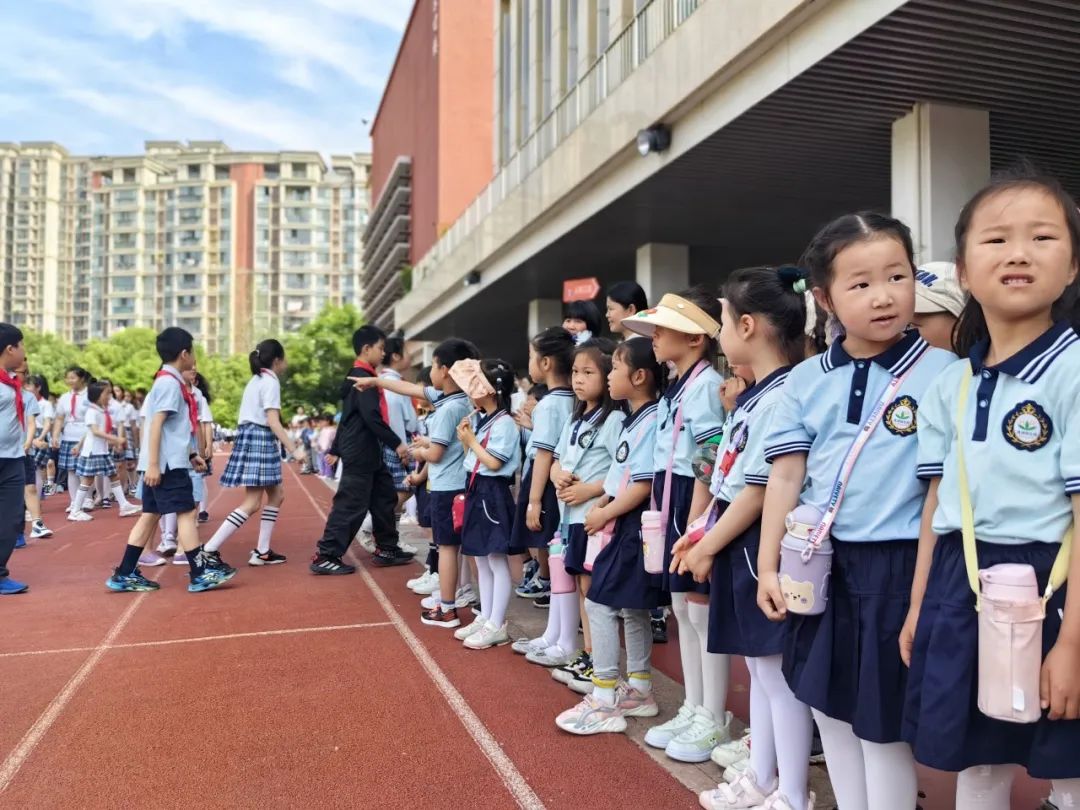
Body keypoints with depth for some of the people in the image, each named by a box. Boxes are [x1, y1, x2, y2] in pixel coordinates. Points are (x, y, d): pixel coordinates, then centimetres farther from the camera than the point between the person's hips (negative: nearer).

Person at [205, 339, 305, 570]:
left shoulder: (256, 380, 18)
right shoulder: (270, 382, -11)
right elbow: (273, 422, -19)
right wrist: (294, 449, -21)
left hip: (250, 437, 10)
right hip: (259, 439, -10)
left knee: (276, 494, 14)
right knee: (252, 503, -10)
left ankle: (262, 551, 14)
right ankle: (210, 551, -14)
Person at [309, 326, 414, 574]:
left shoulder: (360, 377, 16)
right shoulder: (363, 378, -15)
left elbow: (349, 416, 20)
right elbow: (372, 418, -24)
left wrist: (336, 449, 24)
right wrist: (397, 443, -21)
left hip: (369, 451, 10)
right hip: (360, 452, -10)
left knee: (384, 498, 14)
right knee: (351, 504, -6)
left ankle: (386, 549, 23)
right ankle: (325, 556, -1)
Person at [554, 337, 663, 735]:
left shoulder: (651, 422, -18)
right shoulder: (630, 421, 13)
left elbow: (643, 485, -22)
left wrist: (604, 515, -14)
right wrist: (600, 506, 3)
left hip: (634, 527, -10)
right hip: (622, 525, 10)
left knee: (599, 604, -6)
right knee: (631, 609, 16)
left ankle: (605, 701, 3)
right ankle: (638, 690, 29)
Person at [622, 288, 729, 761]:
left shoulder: (706, 384, -14)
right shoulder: (676, 387, 14)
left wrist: (695, 523, -20)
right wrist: (664, 514, 16)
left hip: (696, 508, -10)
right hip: (673, 506, 10)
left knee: (704, 611, 1)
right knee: (682, 609, 15)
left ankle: (715, 721, 15)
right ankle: (693, 709, 28)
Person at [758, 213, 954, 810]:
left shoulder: (942, 374, -8)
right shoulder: (806, 380, 2)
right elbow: (785, 476, 4)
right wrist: (768, 566, 2)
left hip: (897, 565, -4)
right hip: (820, 565, 4)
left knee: (882, 719, 7)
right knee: (828, 706, 17)